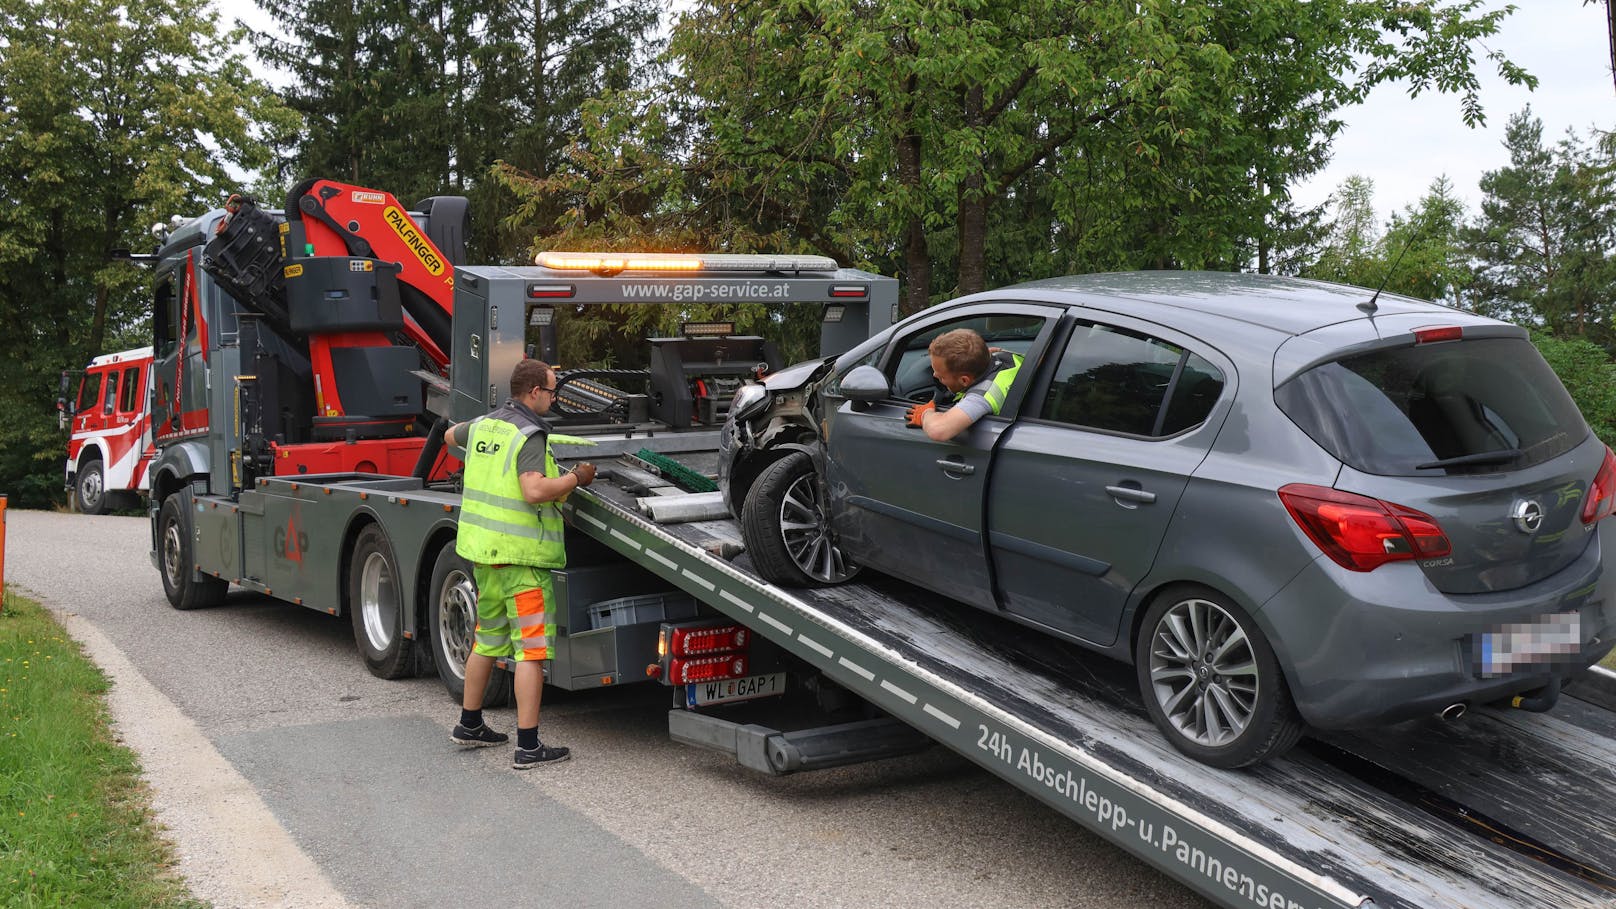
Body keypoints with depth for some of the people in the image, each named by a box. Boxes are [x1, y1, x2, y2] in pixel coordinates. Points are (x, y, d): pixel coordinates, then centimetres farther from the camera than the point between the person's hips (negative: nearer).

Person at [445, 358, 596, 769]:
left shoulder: (483, 425, 10)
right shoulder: (530, 436, -15)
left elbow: (451, 435, 32)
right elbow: (535, 490, -28)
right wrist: (577, 478, -14)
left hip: (482, 550, 9)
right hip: (520, 555, -9)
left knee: (488, 640, 22)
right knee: (531, 648, -5)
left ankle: (469, 725, 33)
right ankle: (528, 747, -5)